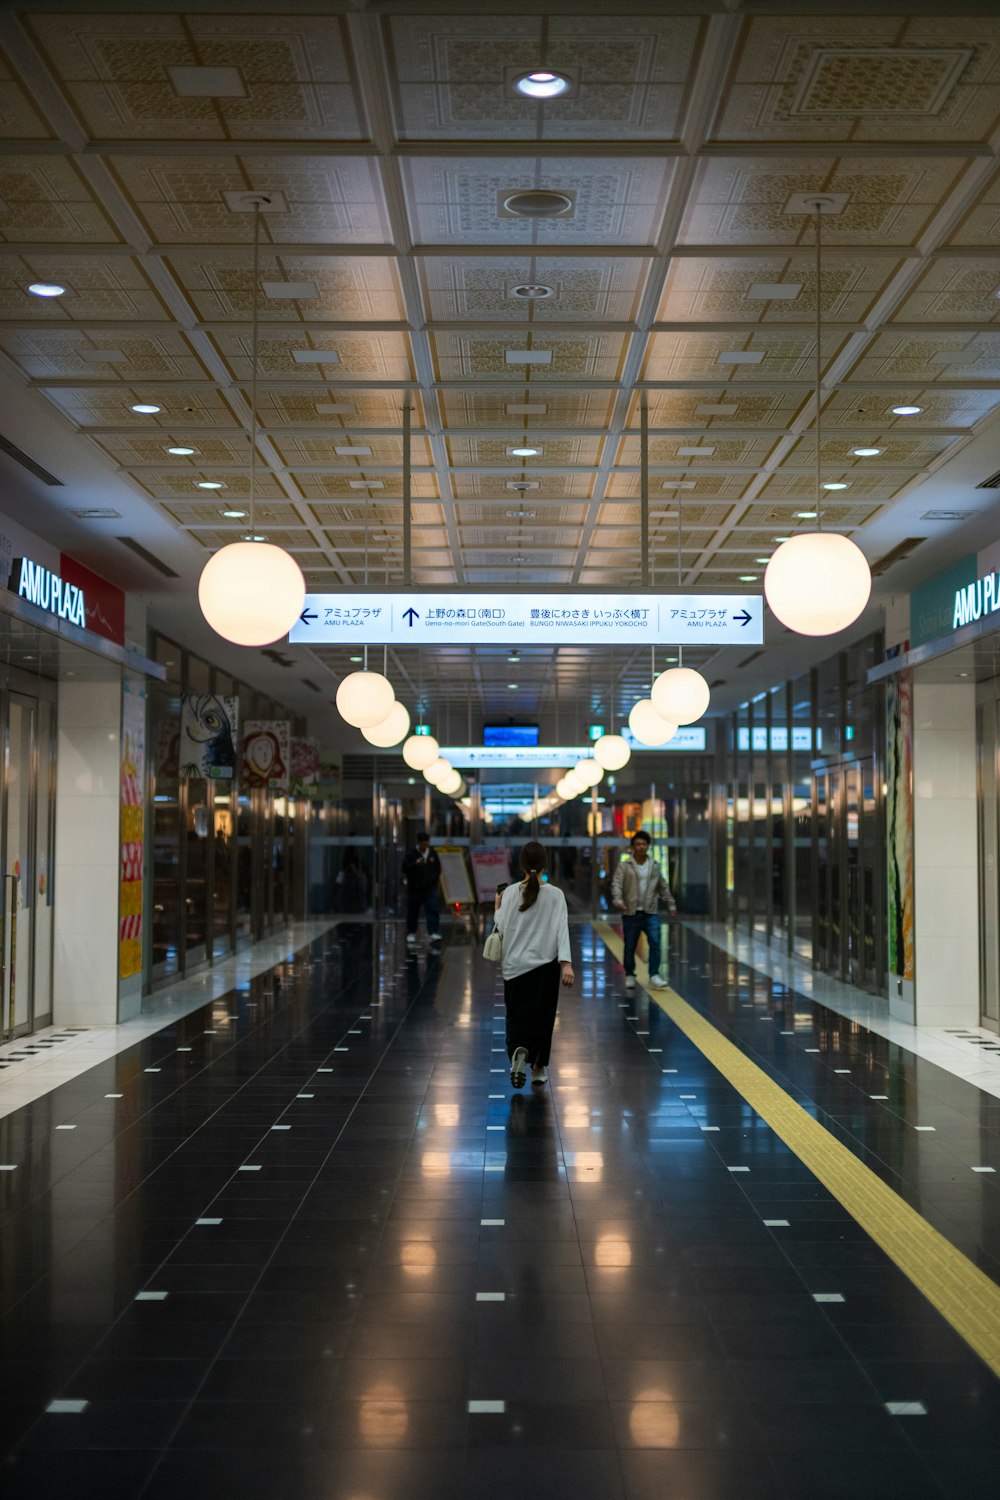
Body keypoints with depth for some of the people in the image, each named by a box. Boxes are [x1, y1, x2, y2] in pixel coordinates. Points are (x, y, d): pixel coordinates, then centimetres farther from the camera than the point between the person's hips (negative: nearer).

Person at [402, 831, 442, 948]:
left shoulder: (433, 853, 8)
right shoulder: (412, 854, -4)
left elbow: (438, 868, 18)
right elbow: (405, 868, -10)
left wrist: (434, 880, 9)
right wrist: (415, 864, -25)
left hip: (430, 889, 2)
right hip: (415, 889, -2)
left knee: (432, 910, -10)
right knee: (413, 912, 6)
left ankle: (434, 934, -16)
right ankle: (411, 935, 19)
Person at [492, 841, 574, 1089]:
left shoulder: (511, 892, -4)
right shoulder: (555, 895, -7)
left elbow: (502, 928, -1)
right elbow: (561, 929, -15)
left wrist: (498, 907, 17)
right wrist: (566, 963, -21)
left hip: (515, 966, 1)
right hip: (545, 965, -1)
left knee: (517, 1017, 10)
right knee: (541, 1017, 15)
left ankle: (518, 1051, -18)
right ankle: (538, 1068, 20)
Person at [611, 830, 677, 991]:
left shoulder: (654, 866, 12)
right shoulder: (624, 866, 1)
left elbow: (663, 887, 20)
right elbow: (616, 884, -10)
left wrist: (671, 904, 21)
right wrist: (618, 900, -27)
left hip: (651, 913, 2)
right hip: (631, 913, -2)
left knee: (655, 942, -11)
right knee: (630, 946, 5)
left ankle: (654, 975, -8)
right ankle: (629, 976, 20)